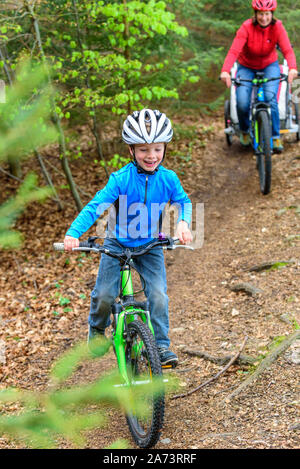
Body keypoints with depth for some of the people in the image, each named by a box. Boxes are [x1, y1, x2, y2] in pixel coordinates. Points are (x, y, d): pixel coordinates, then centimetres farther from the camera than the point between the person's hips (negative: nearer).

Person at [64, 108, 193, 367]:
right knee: (105, 295, -6)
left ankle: (161, 345, 6)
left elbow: (183, 202, 6)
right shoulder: (121, 179, -19)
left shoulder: (168, 178, -10)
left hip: (151, 246, 2)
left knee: (158, 295, -11)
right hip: (118, 244, -1)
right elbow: (95, 206, -24)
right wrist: (73, 233, -36)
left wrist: (183, 223, -15)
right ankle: (97, 328, 26)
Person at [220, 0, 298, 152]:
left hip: (269, 66, 1)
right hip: (247, 67, 0)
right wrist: (225, 71, -51)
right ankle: (244, 131, 14)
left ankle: (275, 136, -9)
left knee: (270, 97, -25)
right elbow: (234, 51, -34)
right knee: (242, 103, -18)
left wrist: (292, 68, -49)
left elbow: (287, 50, -28)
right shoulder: (247, 27, -23)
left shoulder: (277, 27, -18)